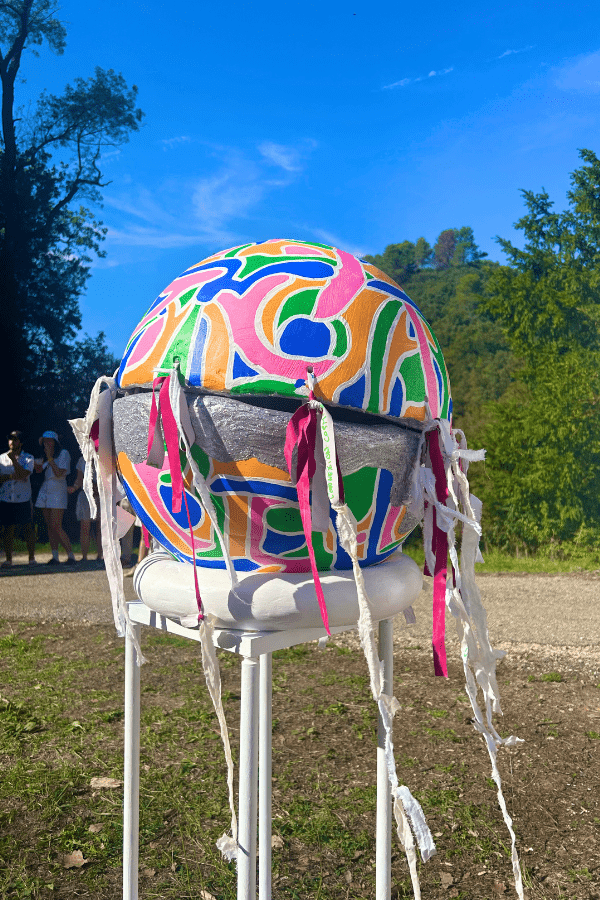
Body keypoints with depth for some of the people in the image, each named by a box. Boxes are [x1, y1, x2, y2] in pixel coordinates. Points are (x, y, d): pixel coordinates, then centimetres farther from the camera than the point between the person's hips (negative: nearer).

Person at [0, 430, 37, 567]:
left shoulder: (28, 458, 4)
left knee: (28, 528, -1)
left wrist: (13, 459, -12)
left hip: (23, 500, -2)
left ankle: (32, 557, 6)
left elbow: (24, 474, -11)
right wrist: (13, 476, -11)